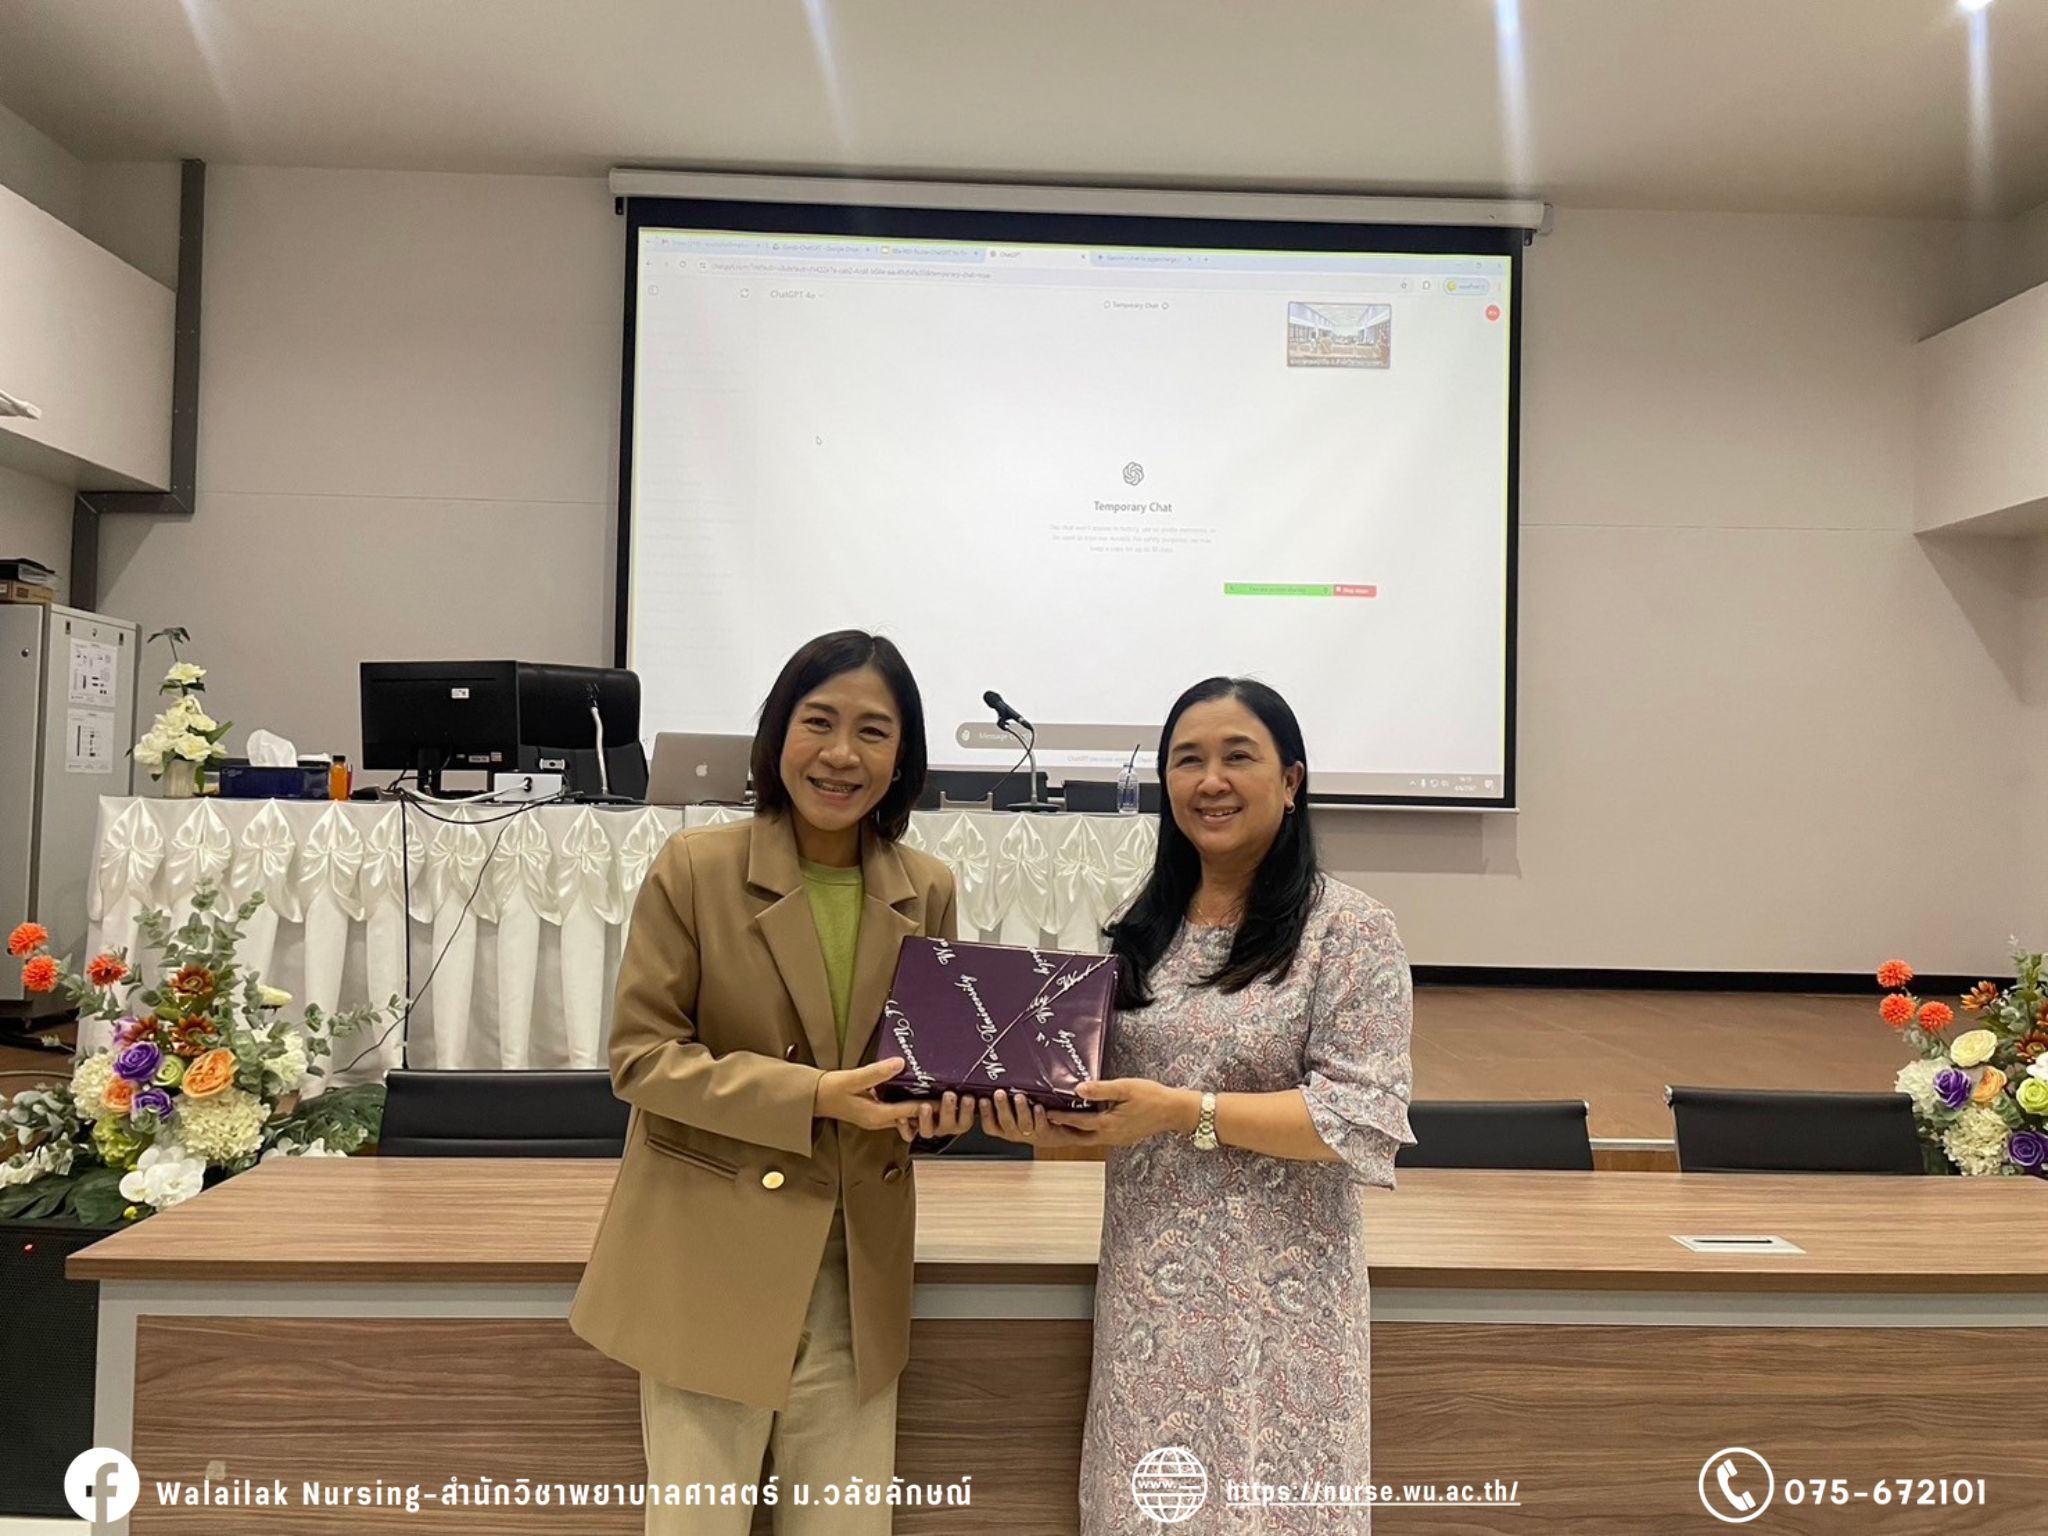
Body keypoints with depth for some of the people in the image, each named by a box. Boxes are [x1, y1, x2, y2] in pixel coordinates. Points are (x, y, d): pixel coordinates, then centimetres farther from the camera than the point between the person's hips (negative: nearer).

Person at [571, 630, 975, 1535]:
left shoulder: (927, 891, 1)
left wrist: (938, 1100, -13)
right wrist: (812, 1096, -21)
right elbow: (641, 1055, -11)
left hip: (856, 1271, 4)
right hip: (711, 1261, -3)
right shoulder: (696, 866, -10)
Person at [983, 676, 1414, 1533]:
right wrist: (1045, 1122, -7)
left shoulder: (1351, 931, -9)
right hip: (1147, 1292, 5)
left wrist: (1188, 1112, -21)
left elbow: (1365, 1120, -15)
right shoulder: (1143, 930, 8)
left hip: (1278, 1299, -5)